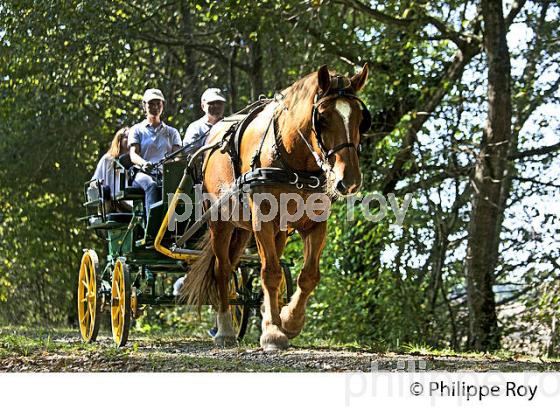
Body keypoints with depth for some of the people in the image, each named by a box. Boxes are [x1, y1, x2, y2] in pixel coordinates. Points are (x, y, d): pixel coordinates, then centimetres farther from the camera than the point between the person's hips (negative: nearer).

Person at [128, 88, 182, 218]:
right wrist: (144, 163, -21)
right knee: (152, 185, -39)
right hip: (143, 173, -1)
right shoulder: (137, 130, 20)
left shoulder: (172, 132, 27)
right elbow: (133, 155, 4)